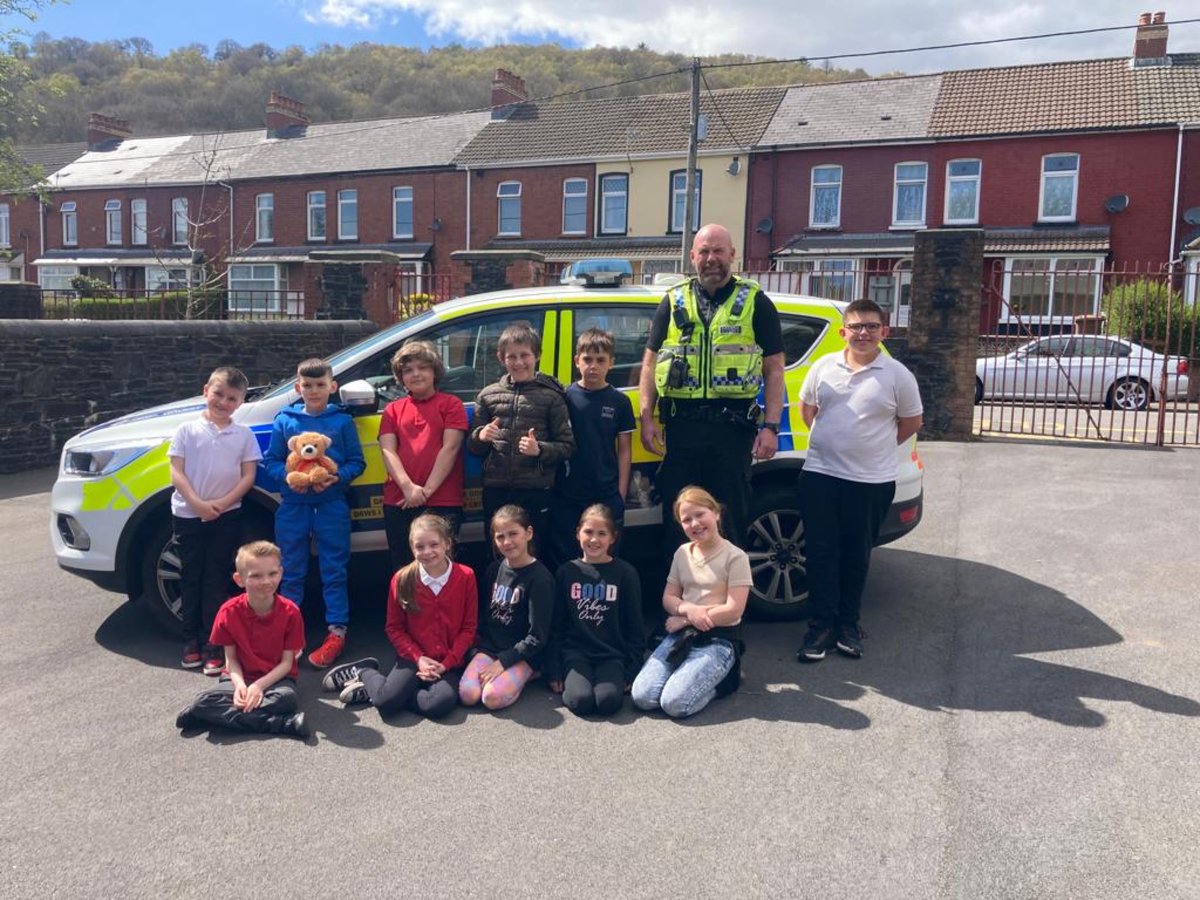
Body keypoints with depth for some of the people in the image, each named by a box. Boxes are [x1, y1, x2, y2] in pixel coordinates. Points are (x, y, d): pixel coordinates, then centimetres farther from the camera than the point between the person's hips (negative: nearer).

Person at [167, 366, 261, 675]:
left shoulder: (243, 434, 2)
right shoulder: (187, 430, 1)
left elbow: (248, 476, -1)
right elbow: (176, 472, -3)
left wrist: (221, 503, -13)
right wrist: (198, 504, -15)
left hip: (227, 516, 0)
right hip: (188, 514, 1)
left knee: (216, 579, 4)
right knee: (190, 577, 10)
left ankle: (212, 645, 8)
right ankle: (191, 640, 21)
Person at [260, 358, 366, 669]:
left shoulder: (342, 421, 1)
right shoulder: (285, 420, 6)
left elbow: (357, 462, 0)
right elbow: (270, 462, 6)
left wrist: (336, 477, -17)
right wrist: (289, 476, -13)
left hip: (331, 505, -2)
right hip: (292, 505, 2)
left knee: (334, 570, 2)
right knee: (291, 571, 11)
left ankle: (337, 631, 10)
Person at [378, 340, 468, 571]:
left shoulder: (450, 404, 6)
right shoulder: (393, 410, 15)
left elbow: (450, 448, -5)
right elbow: (387, 451, 3)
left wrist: (427, 490, -14)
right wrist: (408, 487, -14)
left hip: (443, 503, -3)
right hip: (398, 503, 4)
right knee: (403, 568, 9)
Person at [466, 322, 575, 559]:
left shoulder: (550, 395, 1)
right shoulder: (488, 395, 10)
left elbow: (568, 446, 0)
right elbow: (473, 448, 14)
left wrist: (540, 450, -17)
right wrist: (480, 437, -8)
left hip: (536, 492, -3)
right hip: (495, 490, 3)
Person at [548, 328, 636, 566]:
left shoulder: (619, 402, 2)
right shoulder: (564, 397, 0)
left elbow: (624, 450, 5)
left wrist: (621, 495, 1)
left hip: (607, 498, 0)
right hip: (567, 497, 0)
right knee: (565, 557, 8)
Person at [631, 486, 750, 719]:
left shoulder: (735, 557, -8)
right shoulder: (682, 553, 9)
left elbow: (734, 611, -14)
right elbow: (668, 598, 11)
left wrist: (685, 620, -8)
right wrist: (688, 609, -13)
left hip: (718, 639, -5)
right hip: (681, 635, 5)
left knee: (675, 703, -24)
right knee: (642, 696, -14)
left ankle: (725, 674, 4)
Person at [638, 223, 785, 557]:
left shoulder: (756, 303, 5)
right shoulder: (674, 302, 11)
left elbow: (774, 369, 3)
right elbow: (651, 362, 12)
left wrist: (770, 427, -6)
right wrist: (646, 418, 3)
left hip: (732, 424, -2)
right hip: (681, 424, 2)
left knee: (730, 518, 6)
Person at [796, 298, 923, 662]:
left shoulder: (897, 375, -3)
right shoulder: (824, 367, 3)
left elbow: (911, 422, 7)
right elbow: (807, 407, 17)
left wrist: (876, 446, 6)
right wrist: (829, 440, 10)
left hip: (872, 482, -1)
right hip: (820, 475, 1)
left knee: (856, 556, 10)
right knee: (821, 552, 2)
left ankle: (848, 623, 24)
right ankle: (821, 624, 10)